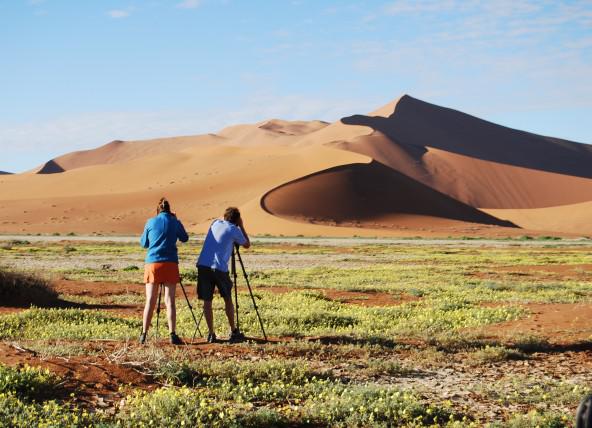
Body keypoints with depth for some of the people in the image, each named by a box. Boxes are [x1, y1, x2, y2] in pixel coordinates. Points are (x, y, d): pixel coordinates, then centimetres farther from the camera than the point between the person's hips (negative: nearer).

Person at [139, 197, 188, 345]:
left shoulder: (150, 222, 4)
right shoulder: (175, 222, 3)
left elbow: (144, 243, 14)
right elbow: (184, 238, 19)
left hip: (152, 263, 1)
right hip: (170, 264, -1)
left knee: (150, 301, 4)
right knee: (170, 301, 0)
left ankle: (143, 335, 2)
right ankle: (173, 335, -6)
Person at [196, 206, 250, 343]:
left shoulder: (216, 223, 18)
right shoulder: (234, 230, 4)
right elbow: (247, 245, 18)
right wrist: (241, 227, 21)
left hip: (203, 265, 4)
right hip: (219, 268, -4)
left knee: (207, 301, 5)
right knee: (227, 299, 13)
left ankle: (211, 334, 0)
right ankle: (234, 332, 16)